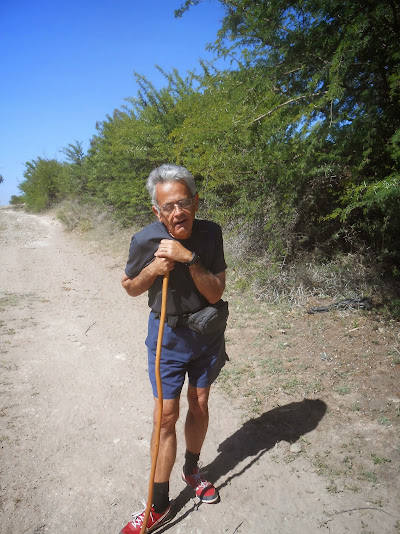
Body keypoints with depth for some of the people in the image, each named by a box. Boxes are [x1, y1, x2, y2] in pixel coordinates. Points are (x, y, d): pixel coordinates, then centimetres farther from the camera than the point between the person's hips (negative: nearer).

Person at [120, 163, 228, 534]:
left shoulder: (210, 233, -16)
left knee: (200, 406, 17)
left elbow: (215, 294, -18)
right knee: (167, 416, 3)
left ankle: (192, 471, 45)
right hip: (168, 335, -2)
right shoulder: (145, 241, -19)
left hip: (207, 333, 2)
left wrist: (189, 258, -32)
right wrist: (153, 270, -23)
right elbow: (130, 287, -3)